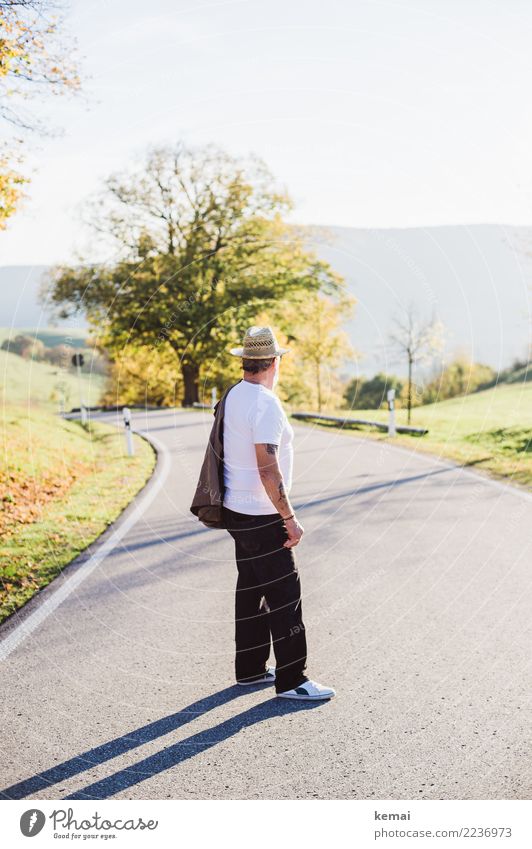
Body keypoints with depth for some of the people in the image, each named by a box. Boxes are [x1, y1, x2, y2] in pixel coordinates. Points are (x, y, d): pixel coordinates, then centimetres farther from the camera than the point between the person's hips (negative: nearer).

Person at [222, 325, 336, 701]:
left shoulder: (233, 396, 9)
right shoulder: (266, 404, -20)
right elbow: (267, 469, -24)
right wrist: (290, 518, -18)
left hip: (239, 511, 10)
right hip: (261, 517, -10)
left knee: (252, 589, 16)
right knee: (284, 593, -3)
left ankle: (251, 669, 26)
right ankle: (291, 679, 3)